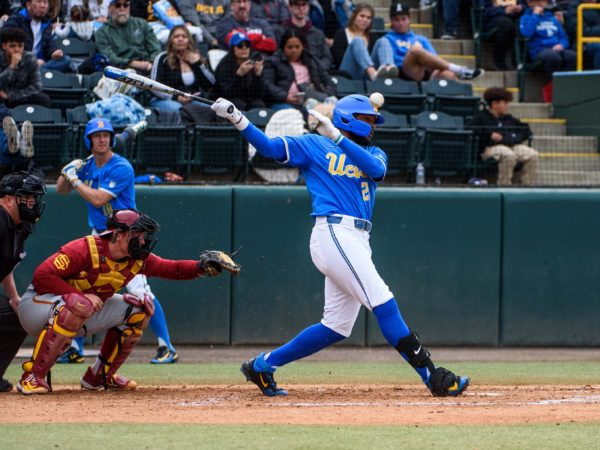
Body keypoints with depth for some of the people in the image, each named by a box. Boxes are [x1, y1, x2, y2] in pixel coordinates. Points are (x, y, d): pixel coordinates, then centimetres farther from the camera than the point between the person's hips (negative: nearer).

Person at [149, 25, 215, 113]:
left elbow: (210, 86, 10)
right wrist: (176, 97, -18)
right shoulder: (162, 59, 8)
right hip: (165, 101, -3)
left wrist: (198, 64, -1)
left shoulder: (196, 58, 19)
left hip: (193, 102, 3)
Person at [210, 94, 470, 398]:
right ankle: (433, 377, -18)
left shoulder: (374, 154, 21)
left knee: (337, 326, 7)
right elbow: (269, 147, 0)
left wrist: (336, 136, -10)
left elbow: (376, 169, -3)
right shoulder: (315, 145, 8)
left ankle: (262, 365, 19)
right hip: (333, 233, -8)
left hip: (357, 241, 8)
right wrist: (237, 119, -13)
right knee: (383, 305, -14)